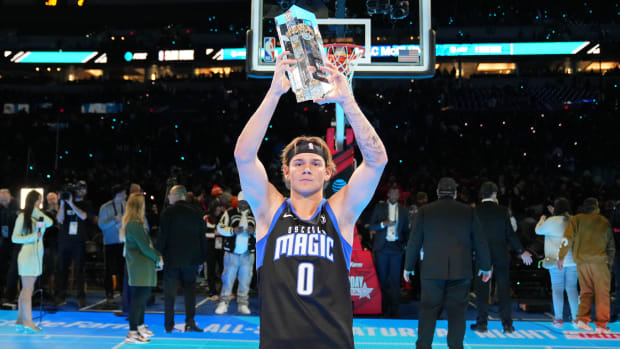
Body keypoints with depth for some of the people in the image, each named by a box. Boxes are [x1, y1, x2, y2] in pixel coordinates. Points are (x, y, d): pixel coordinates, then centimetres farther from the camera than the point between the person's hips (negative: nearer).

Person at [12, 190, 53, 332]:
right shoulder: (23, 217, -4)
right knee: (27, 289, -6)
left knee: (26, 289, 9)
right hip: (28, 254, -7)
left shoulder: (39, 216, 13)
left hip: (37, 254, 7)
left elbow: (50, 223, -8)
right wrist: (33, 236, -15)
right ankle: (28, 321, -4)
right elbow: (15, 238, -6)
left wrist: (37, 210, -9)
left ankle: (20, 320, 13)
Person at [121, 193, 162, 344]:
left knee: (142, 296, 19)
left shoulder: (132, 223, 14)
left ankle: (140, 326, 31)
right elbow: (144, 247, -17)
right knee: (139, 297, -8)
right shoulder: (135, 225, -18)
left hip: (141, 266, 10)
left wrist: (157, 255, 6)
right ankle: (132, 333, -6)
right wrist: (158, 259, -4)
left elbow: (146, 243, 15)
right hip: (140, 267, -10)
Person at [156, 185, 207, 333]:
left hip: (172, 258, -2)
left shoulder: (167, 212, -8)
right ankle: (190, 321, 5)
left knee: (169, 292, 5)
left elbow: (162, 236, -9)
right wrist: (202, 257, 10)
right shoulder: (196, 213, 2)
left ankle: (169, 325, 7)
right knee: (189, 289, 11)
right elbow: (202, 237, 4)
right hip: (191, 259, 3)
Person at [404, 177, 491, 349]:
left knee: (428, 310, 5)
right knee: (457, 311, 5)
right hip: (460, 271, 0)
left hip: (432, 270, 0)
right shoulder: (469, 211, 3)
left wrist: (408, 267, 12)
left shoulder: (424, 211, 2)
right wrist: (485, 266, 15)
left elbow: (414, 242, 3)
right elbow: (480, 241, 5)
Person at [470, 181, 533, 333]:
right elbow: (510, 234, -2)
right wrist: (522, 252, 6)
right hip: (501, 255, 1)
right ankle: (507, 324, 7)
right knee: (504, 288, 6)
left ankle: (482, 323, 6)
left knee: (481, 289, 5)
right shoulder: (503, 211, -3)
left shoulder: (475, 211, -5)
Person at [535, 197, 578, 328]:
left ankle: (559, 319, 2)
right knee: (572, 288, 9)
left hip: (556, 260, -3)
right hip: (572, 260, 4)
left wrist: (542, 220, 23)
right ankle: (576, 318, 10)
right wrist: (554, 214, 26)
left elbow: (538, 230, 5)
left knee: (557, 289, 2)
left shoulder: (552, 221, -10)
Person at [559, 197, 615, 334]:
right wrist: (610, 262, 16)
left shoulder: (576, 219, 7)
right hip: (600, 261, -2)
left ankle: (583, 319, -1)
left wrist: (561, 257, 1)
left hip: (581, 261, 2)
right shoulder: (604, 222, 9)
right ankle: (601, 324, 0)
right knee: (602, 293, 2)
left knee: (585, 291, 12)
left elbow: (568, 238, -2)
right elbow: (611, 245, 11)